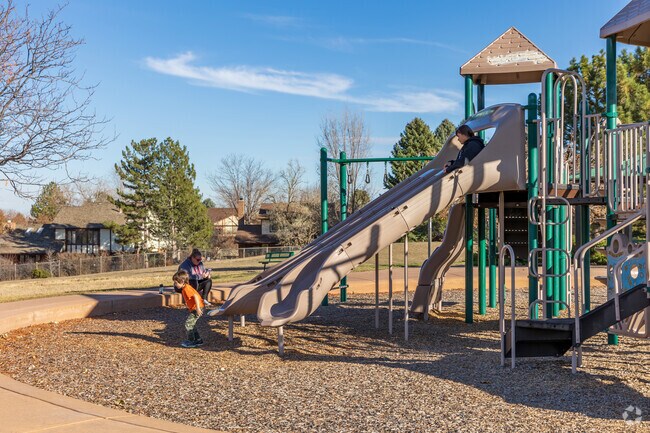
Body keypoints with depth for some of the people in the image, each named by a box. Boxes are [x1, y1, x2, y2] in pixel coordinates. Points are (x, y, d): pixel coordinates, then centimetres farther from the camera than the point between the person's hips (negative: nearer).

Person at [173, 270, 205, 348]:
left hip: (197, 308, -11)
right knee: (191, 324, 18)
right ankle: (198, 340, 26)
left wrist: (198, 308, -32)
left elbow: (195, 296, -29)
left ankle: (191, 341, -1)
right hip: (194, 309, 11)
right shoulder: (184, 289, 14)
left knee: (188, 323, -9)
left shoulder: (186, 288, -18)